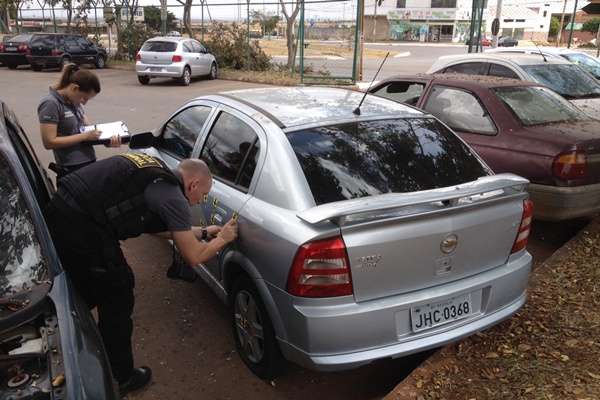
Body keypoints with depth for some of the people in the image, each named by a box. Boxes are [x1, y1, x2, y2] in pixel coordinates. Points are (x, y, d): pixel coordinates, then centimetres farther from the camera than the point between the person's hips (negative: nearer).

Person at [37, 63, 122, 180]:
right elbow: (49, 142, -19)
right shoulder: (51, 103, -14)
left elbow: (88, 127, 12)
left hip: (90, 163, 8)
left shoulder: (75, 102, 9)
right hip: (71, 170, -7)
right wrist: (85, 136, -18)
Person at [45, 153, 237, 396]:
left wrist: (202, 232, 31)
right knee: (118, 302, 8)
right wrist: (222, 239, 12)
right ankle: (121, 379, 25)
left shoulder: (157, 173, 16)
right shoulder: (172, 195, -9)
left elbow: (155, 226, 30)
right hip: (83, 228, -10)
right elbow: (194, 257, -6)